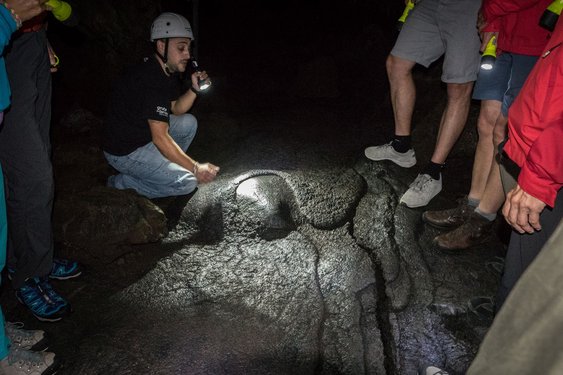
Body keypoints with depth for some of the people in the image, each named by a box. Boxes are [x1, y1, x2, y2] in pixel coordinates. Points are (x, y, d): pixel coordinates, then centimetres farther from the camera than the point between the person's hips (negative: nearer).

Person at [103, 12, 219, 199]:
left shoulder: (169, 70, 1)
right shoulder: (151, 80, -28)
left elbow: (176, 109, 12)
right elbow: (160, 137, -29)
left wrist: (194, 89, -7)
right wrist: (196, 168, -25)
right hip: (124, 151, -10)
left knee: (189, 123, 10)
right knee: (187, 182, -16)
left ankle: (162, 165, 13)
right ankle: (121, 182, -2)